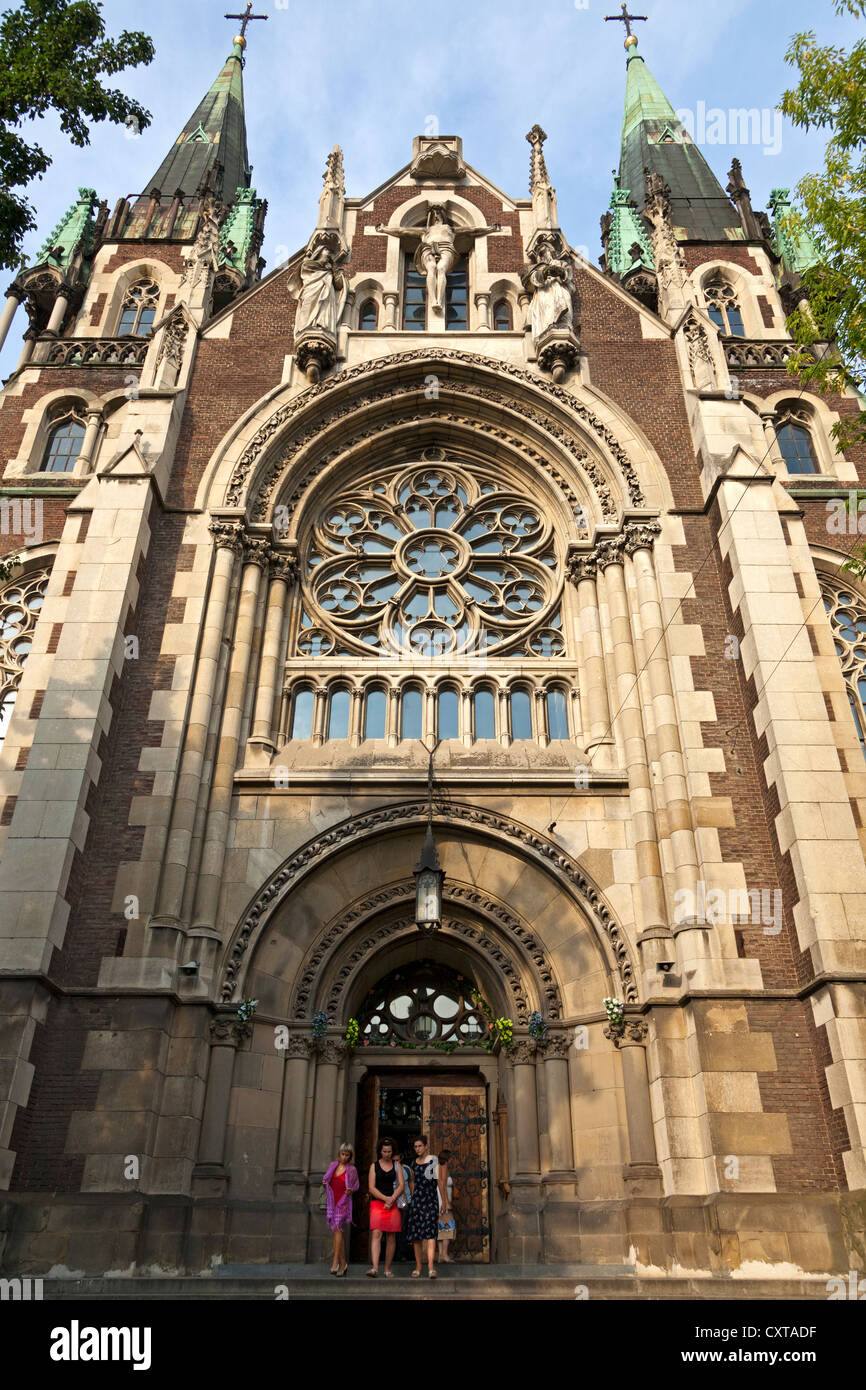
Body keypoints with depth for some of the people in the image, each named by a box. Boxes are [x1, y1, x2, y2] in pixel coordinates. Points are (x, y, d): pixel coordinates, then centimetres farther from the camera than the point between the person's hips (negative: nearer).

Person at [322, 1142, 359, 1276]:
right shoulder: (333, 1165, 10)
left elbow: (357, 1185, 8)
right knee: (339, 1231, 8)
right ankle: (343, 1262, 17)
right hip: (333, 1201, 4)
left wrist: (351, 1190, -12)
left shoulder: (352, 1169, 1)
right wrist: (324, 1184, -3)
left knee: (337, 1228, -17)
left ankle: (335, 1261, -15)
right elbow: (327, 1182, 19)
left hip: (344, 1202, -4)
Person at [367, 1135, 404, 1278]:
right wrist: (385, 1198, -13)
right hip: (377, 1203, -1)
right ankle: (374, 1268, -22)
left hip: (394, 1204, 1)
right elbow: (372, 1188, 0)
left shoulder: (397, 1165, 10)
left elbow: (401, 1185, 2)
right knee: (376, 1234, -15)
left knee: (391, 1237, 1)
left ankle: (387, 1270, 10)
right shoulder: (374, 1166, 7)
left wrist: (391, 1200, -11)